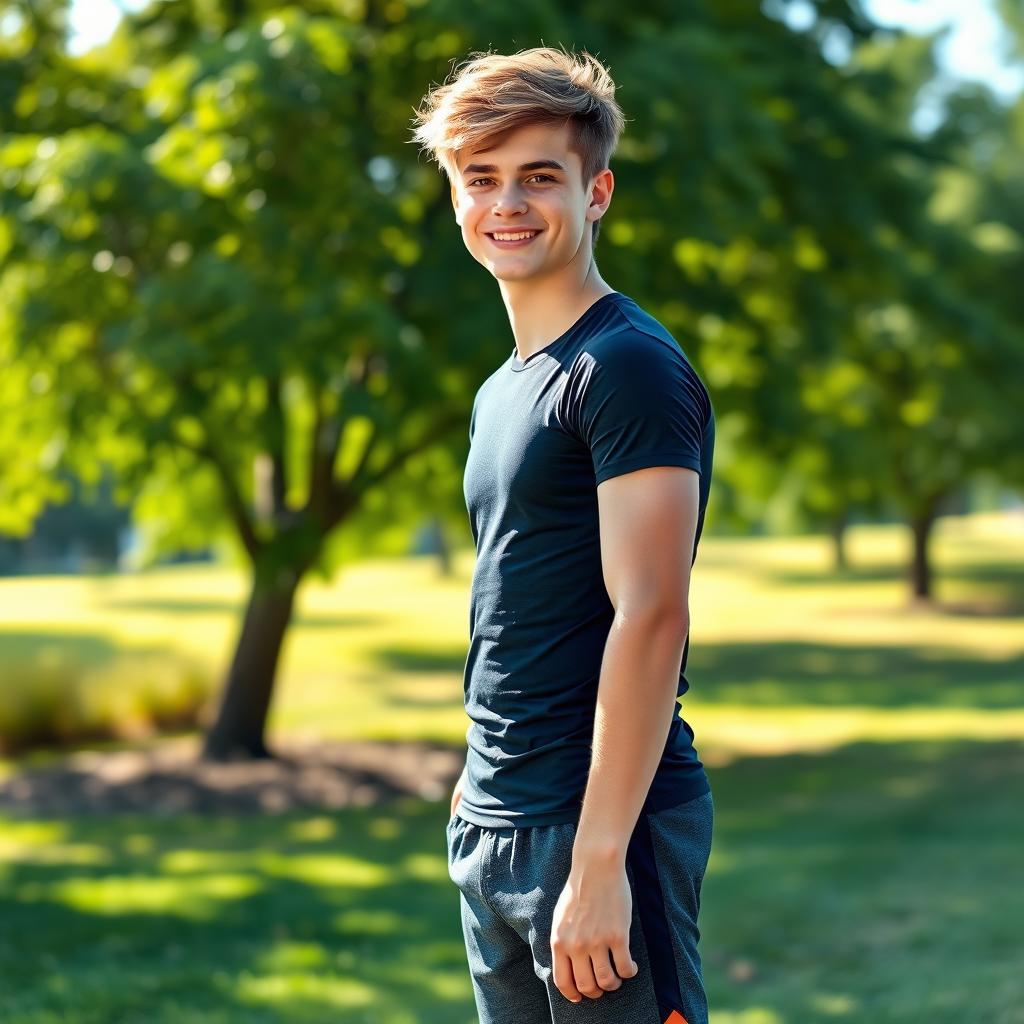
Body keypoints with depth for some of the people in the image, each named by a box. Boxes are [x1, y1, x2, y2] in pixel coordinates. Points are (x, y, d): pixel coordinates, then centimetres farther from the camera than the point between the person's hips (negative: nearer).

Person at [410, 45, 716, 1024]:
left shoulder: (628, 366, -12)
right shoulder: (502, 392, 16)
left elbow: (650, 618, -19)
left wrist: (597, 859, -23)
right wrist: (479, 789, 16)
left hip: (597, 826, -8)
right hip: (492, 831, 9)